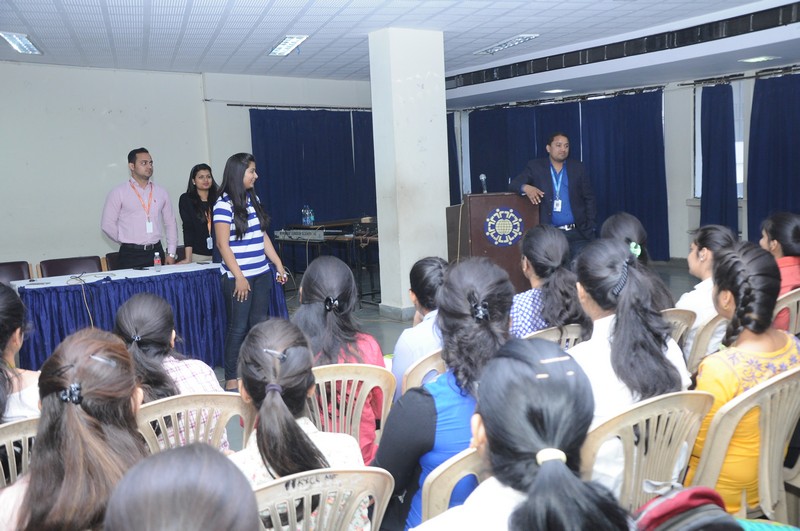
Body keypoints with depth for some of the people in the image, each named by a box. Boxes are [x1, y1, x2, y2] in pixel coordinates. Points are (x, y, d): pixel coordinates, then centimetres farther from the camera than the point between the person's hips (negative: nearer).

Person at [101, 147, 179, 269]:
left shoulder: (161, 193, 10)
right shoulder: (118, 193, 0)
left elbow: (170, 224, 11)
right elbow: (107, 224, -2)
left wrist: (171, 254, 5)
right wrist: (127, 242, 2)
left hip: (157, 253, 3)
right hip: (130, 255, -3)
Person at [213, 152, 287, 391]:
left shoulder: (253, 199, 11)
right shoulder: (224, 205, -11)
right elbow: (223, 244, -13)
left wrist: (278, 264, 12)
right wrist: (239, 277, -16)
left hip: (261, 274, 7)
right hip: (237, 277, -7)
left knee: (260, 323, 10)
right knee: (238, 327, -1)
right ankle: (231, 378, 11)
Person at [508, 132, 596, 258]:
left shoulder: (577, 168, 9)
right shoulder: (535, 167, 4)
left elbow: (589, 198, 10)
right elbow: (513, 184, -4)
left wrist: (590, 227, 1)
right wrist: (526, 187, -28)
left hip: (577, 233, 2)